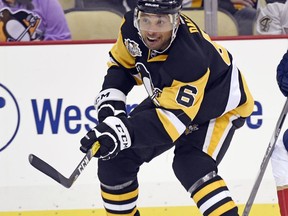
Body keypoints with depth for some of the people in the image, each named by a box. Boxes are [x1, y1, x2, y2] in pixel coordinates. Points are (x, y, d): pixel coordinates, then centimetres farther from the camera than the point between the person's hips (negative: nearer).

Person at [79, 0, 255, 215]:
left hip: (221, 107, -7)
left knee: (192, 166, -30)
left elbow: (175, 117, -41)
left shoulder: (190, 59, -41)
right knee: (117, 155, 1)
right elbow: (121, 63, -1)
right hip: (167, 96, 7)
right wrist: (110, 101, -17)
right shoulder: (132, 27, -22)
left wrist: (123, 132, -52)